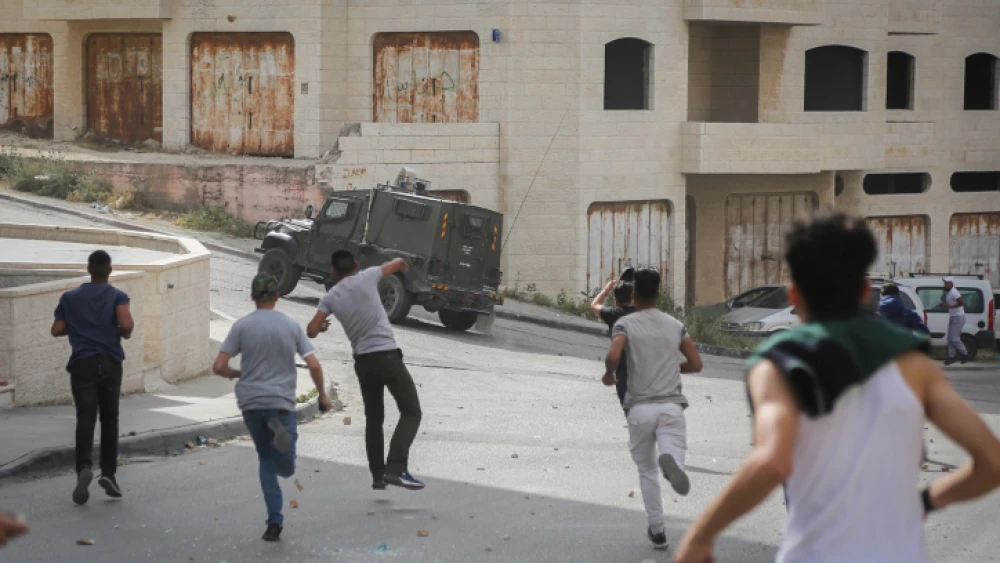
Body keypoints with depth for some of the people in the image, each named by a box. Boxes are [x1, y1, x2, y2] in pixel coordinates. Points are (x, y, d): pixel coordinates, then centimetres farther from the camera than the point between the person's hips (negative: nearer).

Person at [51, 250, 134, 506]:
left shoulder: (70, 298, 9)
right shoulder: (117, 296, 1)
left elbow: (57, 330, 5)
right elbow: (126, 325, -15)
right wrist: (124, 333, 8)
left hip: (82, 363, 0)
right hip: (110, 362, 0)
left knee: (85, 418, -8)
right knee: (109, 418, 13)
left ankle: (84, 467, -30)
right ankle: (108, 472, 6)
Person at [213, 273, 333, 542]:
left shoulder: (241, 326, -1)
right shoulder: (291, 325, 1)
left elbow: (219, 367, -5)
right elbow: (314, 366, -3)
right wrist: (323, 395, 13)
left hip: (251, 402, 1)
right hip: (281, 401, -1)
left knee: (266, 459, 18)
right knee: (286, 468, 4)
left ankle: (274, 522, 8)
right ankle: (281, 432, -31)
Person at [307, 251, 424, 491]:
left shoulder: (330, 297, 5)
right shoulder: (366, 278, -3)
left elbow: (312, 331, 1)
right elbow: (399, 263, 9)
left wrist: (322, 324, 24)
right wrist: (402, 267, 33)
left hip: (363, 360, 4)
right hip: (387, 355, -4)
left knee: (374, 418, 19)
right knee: (411, 411, 0)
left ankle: (378, 475, 19)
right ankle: (396, 468, -15)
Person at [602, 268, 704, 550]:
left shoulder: (625, 324, 0)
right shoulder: (675, 325, 11)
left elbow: (612, 356, -18)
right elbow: (696, 364, 11)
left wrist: (609, 375, 4)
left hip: (640, 408, 0)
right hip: (671, 405, 0)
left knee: (647, 471, 16)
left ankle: (657, 530, 17)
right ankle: (670, 460, -46)